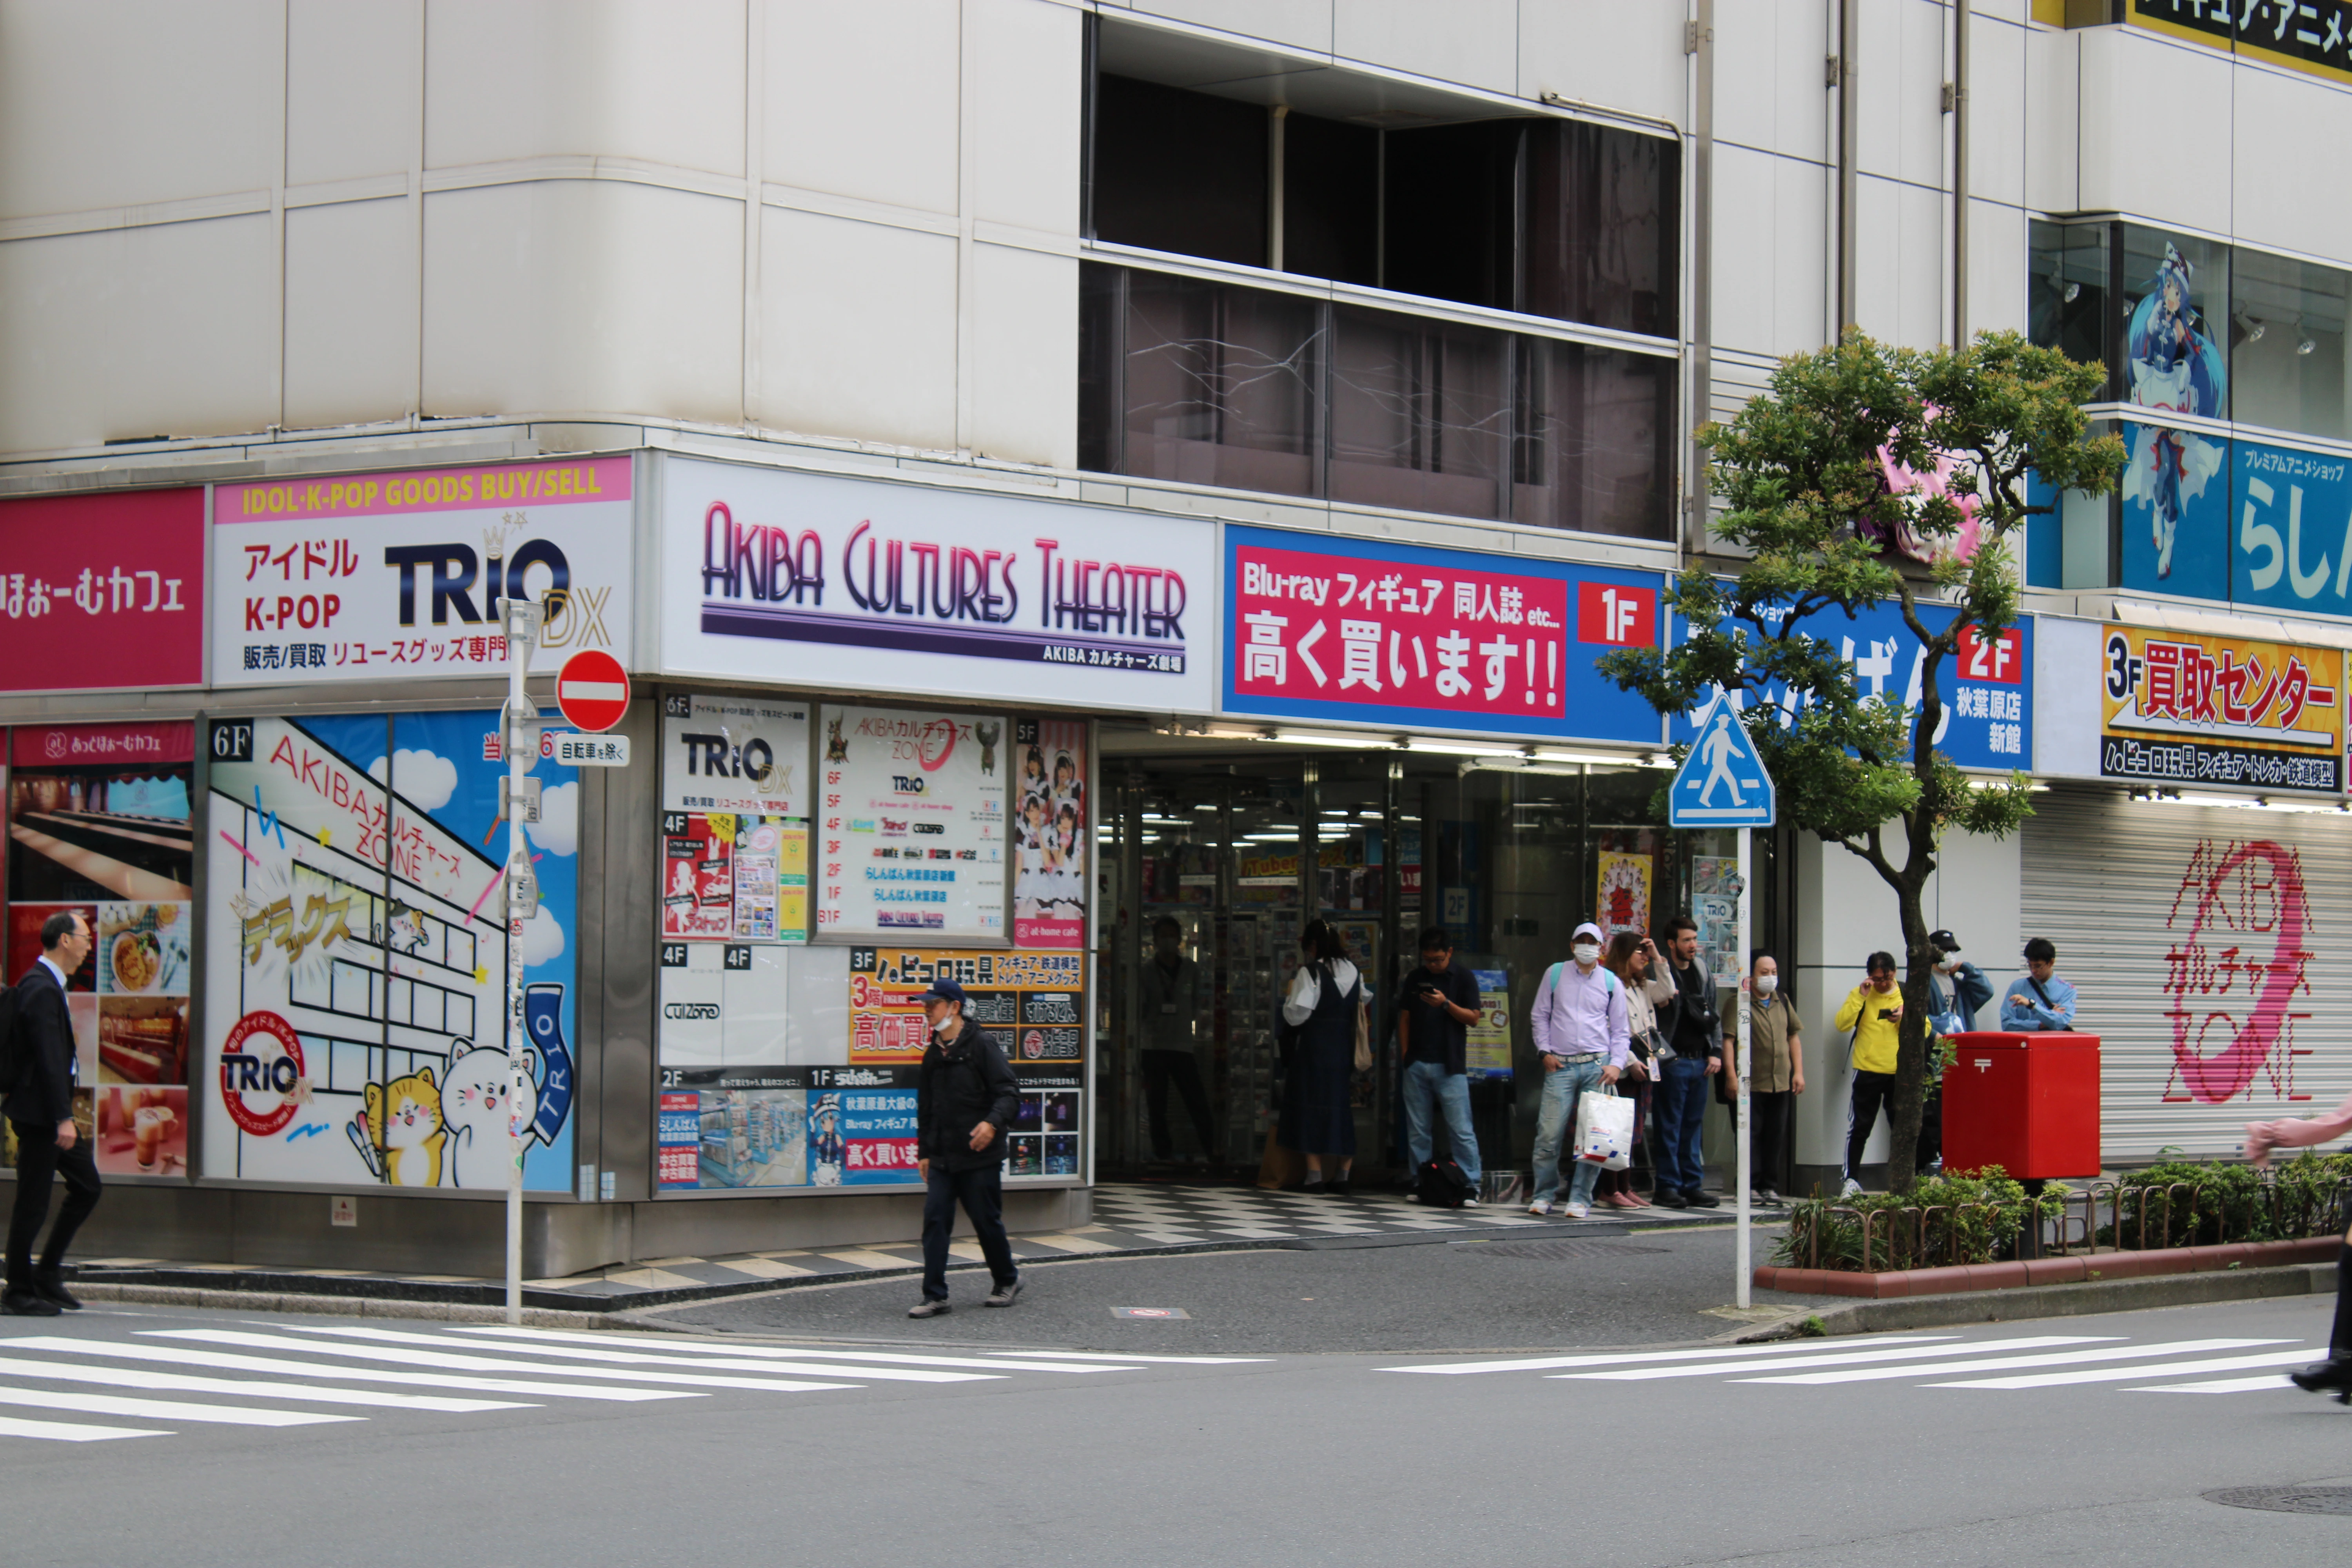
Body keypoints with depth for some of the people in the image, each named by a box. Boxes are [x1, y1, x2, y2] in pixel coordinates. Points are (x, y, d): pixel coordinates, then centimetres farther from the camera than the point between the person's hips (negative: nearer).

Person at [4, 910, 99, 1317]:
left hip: (54, 1111, 10)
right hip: (38, 1113, -10)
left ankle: (48, 1276, 18)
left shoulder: (48, 985, 15)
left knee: (87, 1188, 13)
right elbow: (48, 1058, -22)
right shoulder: (42, 989, -17)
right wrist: (63, 1119, -24)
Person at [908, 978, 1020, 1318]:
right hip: (941, 1159, 6)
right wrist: (924, 1152, 20)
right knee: (935, 1221, -4)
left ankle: (1007, 1280, 26)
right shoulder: (933, 1053, 13)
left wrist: (993, 1122, -29)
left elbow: (1008, 1091, -12)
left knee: (987, 1221, 4)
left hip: (979, 1155, -6)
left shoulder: (982, 1045, -7)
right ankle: (935, 1296, -4)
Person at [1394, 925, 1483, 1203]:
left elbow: (1473, 1018, -2)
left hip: (1450, 1066, -4)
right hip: (1417, 1064, 4)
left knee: (1461, 1129, -7)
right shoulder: (1415, 978, 13)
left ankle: (1471, 1186, -5)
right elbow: (1404, 1017, 16)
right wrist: (1405, 1054, 7)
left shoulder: (1464, 978, 3)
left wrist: (1445, 1004, -16)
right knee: (1417, 1130, 6)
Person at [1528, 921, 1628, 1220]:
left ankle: (1580, 1198, 3)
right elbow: (1540, 1016, 13)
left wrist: (1617, 1064, -1)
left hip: (1598, 1066, 1)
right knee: (1549, 1133, -7)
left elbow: (1620, 1030, 12)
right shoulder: (1555, 974, 10)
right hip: (1560, 1066, 0)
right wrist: (1545, 1052, 1)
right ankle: (1544, 1195, 5)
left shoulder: (1611, 982, 10)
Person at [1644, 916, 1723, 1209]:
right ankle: (1668, 1185, 3)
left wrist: (1715, 1052, 10)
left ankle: (1693, 1185, 14)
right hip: (1674, 1061, -6)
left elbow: (1715, 1015, 18)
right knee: (1670, 1127, -2)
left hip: (1701, 1061, 6)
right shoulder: (1660, 971, -6)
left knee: (1693, 1126, 10)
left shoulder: (1702, 971, 13)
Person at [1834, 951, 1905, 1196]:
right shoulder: (1860, 995, 2)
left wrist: (1906, 1017, -15)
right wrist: (1860, 997, -17)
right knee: (1859, 1128, -1)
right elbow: (1842, 1025, -11)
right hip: (1868, 1072, -2)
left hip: (1900, 1073, 2)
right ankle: (1851, 1179, 3)